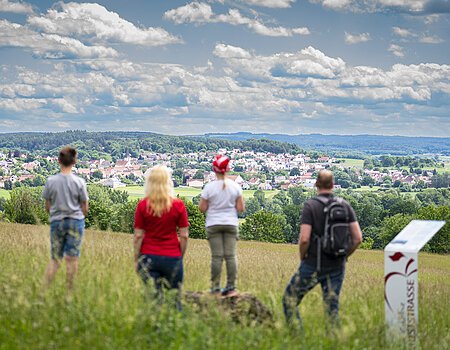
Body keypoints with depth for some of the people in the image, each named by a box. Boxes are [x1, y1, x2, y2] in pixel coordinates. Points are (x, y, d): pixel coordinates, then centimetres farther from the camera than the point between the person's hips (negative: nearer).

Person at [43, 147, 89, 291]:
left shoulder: (51, 181, -4)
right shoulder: (79, 182, -7)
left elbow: (47, 206, 2)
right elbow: (85, 209, -2)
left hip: (56, 221, 2)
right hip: (76, 221, -1)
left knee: (55, 259, 10)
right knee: (72, 258, 3)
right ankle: (69, 290, 6)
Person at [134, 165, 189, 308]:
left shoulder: (143, 205, -4)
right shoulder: (178, 205, -5)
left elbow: (138, 236, -3)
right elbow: (184, 235, -2)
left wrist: (136, 260, 5)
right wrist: (181, 256, 10)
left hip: (149, 257, 1)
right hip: (172, 257, 0)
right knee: (175, 298, 9)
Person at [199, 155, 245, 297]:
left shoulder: (209, 187, -7)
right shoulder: (235, 187, -2)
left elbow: (202, 208, -5)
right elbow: (241, 208, -1)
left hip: (213, 225, -1)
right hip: (231, 224, 1)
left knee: (216, 256, -1)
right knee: (231, 255, 2)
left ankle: (215, 288, 1)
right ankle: (231, 287, 1)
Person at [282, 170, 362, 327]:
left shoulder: (310, 206, -11)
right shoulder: (345, 206, 3)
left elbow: (304, 239, -19)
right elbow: (357, 238, -1)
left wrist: (303, 258, -1)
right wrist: (344, 256, 12)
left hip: (313, 266, -4)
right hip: (337, 267, 4)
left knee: (290, 299, 11)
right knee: (332, 307, 11)